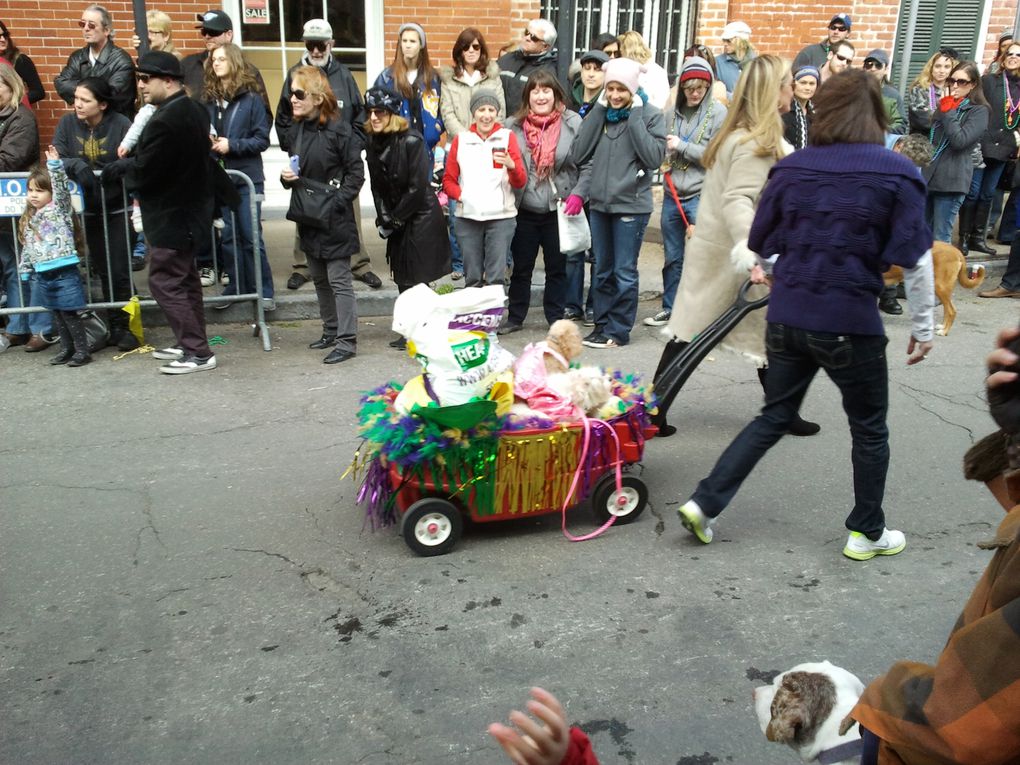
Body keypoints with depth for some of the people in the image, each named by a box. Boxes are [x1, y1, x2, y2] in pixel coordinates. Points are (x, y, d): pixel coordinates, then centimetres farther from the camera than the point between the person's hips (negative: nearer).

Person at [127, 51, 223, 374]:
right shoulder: (195, 109, 5)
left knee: (164, 281, -3)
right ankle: (191, 343, 27)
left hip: (171, 216, -10)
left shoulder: (164, 121, -25)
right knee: (185, 279, 17)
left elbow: (142, 172, -21)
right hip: (191, 207, 10)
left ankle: (198, 353, -1)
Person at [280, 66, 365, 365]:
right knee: (319, 278, 15)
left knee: (339, 279, -5)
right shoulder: (296, 131, 9)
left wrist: (336, 201, -18)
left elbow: (356, 172, -11)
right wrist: (287, 178, -3)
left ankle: (347, 341, -1)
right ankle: (331, 331, 28)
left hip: (334, 218, -8)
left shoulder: (339, 129, -12)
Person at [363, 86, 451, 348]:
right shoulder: (372, 142, 3)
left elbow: (418, 187, -17)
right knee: (402, 278, 9)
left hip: (422, 218, -7)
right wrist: (383, 218, -4)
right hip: (397, 220, 7)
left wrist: (396, 218, -12)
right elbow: (377, 186, 8)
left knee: (416, 278, -5)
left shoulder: (411, 141, -17)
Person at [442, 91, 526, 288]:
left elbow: (520, 183, -1)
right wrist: (460, 194, -8)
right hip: (467, 217, 2)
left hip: (501, 217, -1)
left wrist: (511, 165, -22)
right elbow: (448, 180, 12)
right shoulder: (460, 140, 10)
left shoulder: (507, 137, 5)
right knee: (472, 278, 4)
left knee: (496, 277, -4)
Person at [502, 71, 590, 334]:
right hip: (525, 210, 1)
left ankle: (556, 319, 23)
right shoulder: (514, 125, 1)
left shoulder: (572, 123, -4)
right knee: (521, 267, 11)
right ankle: (515, 317, 24)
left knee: (557, 268, 11)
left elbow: (587, 165, -3)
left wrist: (578, 194, -13)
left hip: (558, 210, -1)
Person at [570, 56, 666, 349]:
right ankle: (602, 323, 23)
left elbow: (654, 158, -18)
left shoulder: (650, 115, -5)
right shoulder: (601, 113, 7)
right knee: (603, 270, 13)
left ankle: (618, 330, 10)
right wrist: (598, 110, -4)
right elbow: (579, 155, -2)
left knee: (624, 272, 0)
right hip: (599, 203, 5)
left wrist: (634, 115, -15)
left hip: (631, 204, -5)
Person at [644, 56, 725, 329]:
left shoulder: (718, 112, -5)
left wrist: (681, 146, -13)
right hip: (672, 194, 5)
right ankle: (670, 309, 27)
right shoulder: (674, 110, 7)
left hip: (701, 195, -5)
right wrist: (663, 159, -3)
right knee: (672, 257, 14)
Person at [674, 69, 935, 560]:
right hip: (850, 323, -3)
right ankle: (867, 533, 29)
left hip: (787, 316, 3)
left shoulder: (792, 169, 1)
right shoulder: (895, 174, -7)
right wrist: (923, 326, 3)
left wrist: (759, 268, 31)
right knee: (869, 430, 16)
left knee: (774, 417, 17)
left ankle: (703, 503, 10)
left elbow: (758, 245, 9)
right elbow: (915, 259, -7)